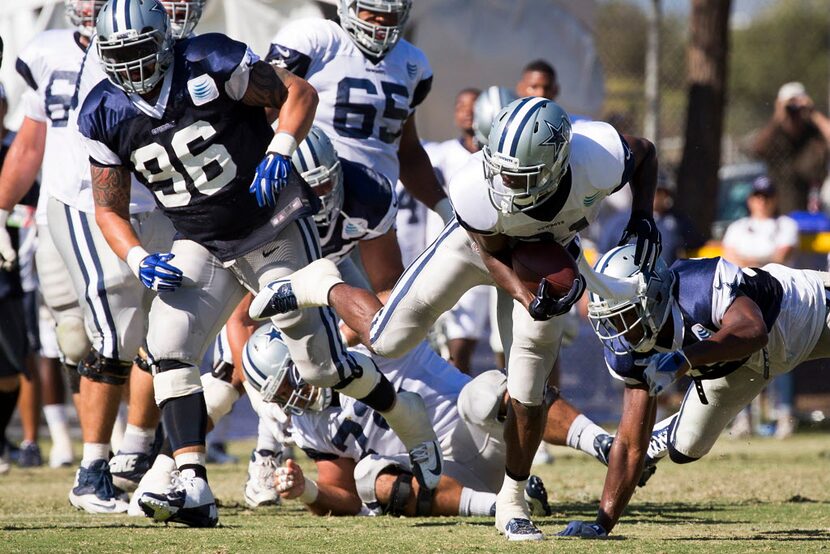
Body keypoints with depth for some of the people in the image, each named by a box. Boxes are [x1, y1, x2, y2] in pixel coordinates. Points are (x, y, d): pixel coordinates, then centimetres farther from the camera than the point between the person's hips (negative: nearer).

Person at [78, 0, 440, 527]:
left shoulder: (209, 65, -18)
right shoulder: (106, 116, -4)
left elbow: (299, 93, -9)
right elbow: (110, 211, 4)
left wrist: (278, 153, -25)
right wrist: (140, 261, -15)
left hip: (277, 232, -4)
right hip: (204, 247, 4)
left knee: (322, 364, 0)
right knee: (169, 349, -17)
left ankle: (413, 424, 28)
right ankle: (193, 490, -20)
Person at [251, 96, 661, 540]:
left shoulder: (599, 161, -40)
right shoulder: (478, 191, -42)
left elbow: (644, 153, -14)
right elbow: (494, 255, -22)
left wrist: (642, 217, -27)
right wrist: (528, 299, -39)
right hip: (482, 242, -1)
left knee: (528, 395, -4)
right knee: (386, 339, -4)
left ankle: (511, 504, 15)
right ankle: (320, 286, 28)